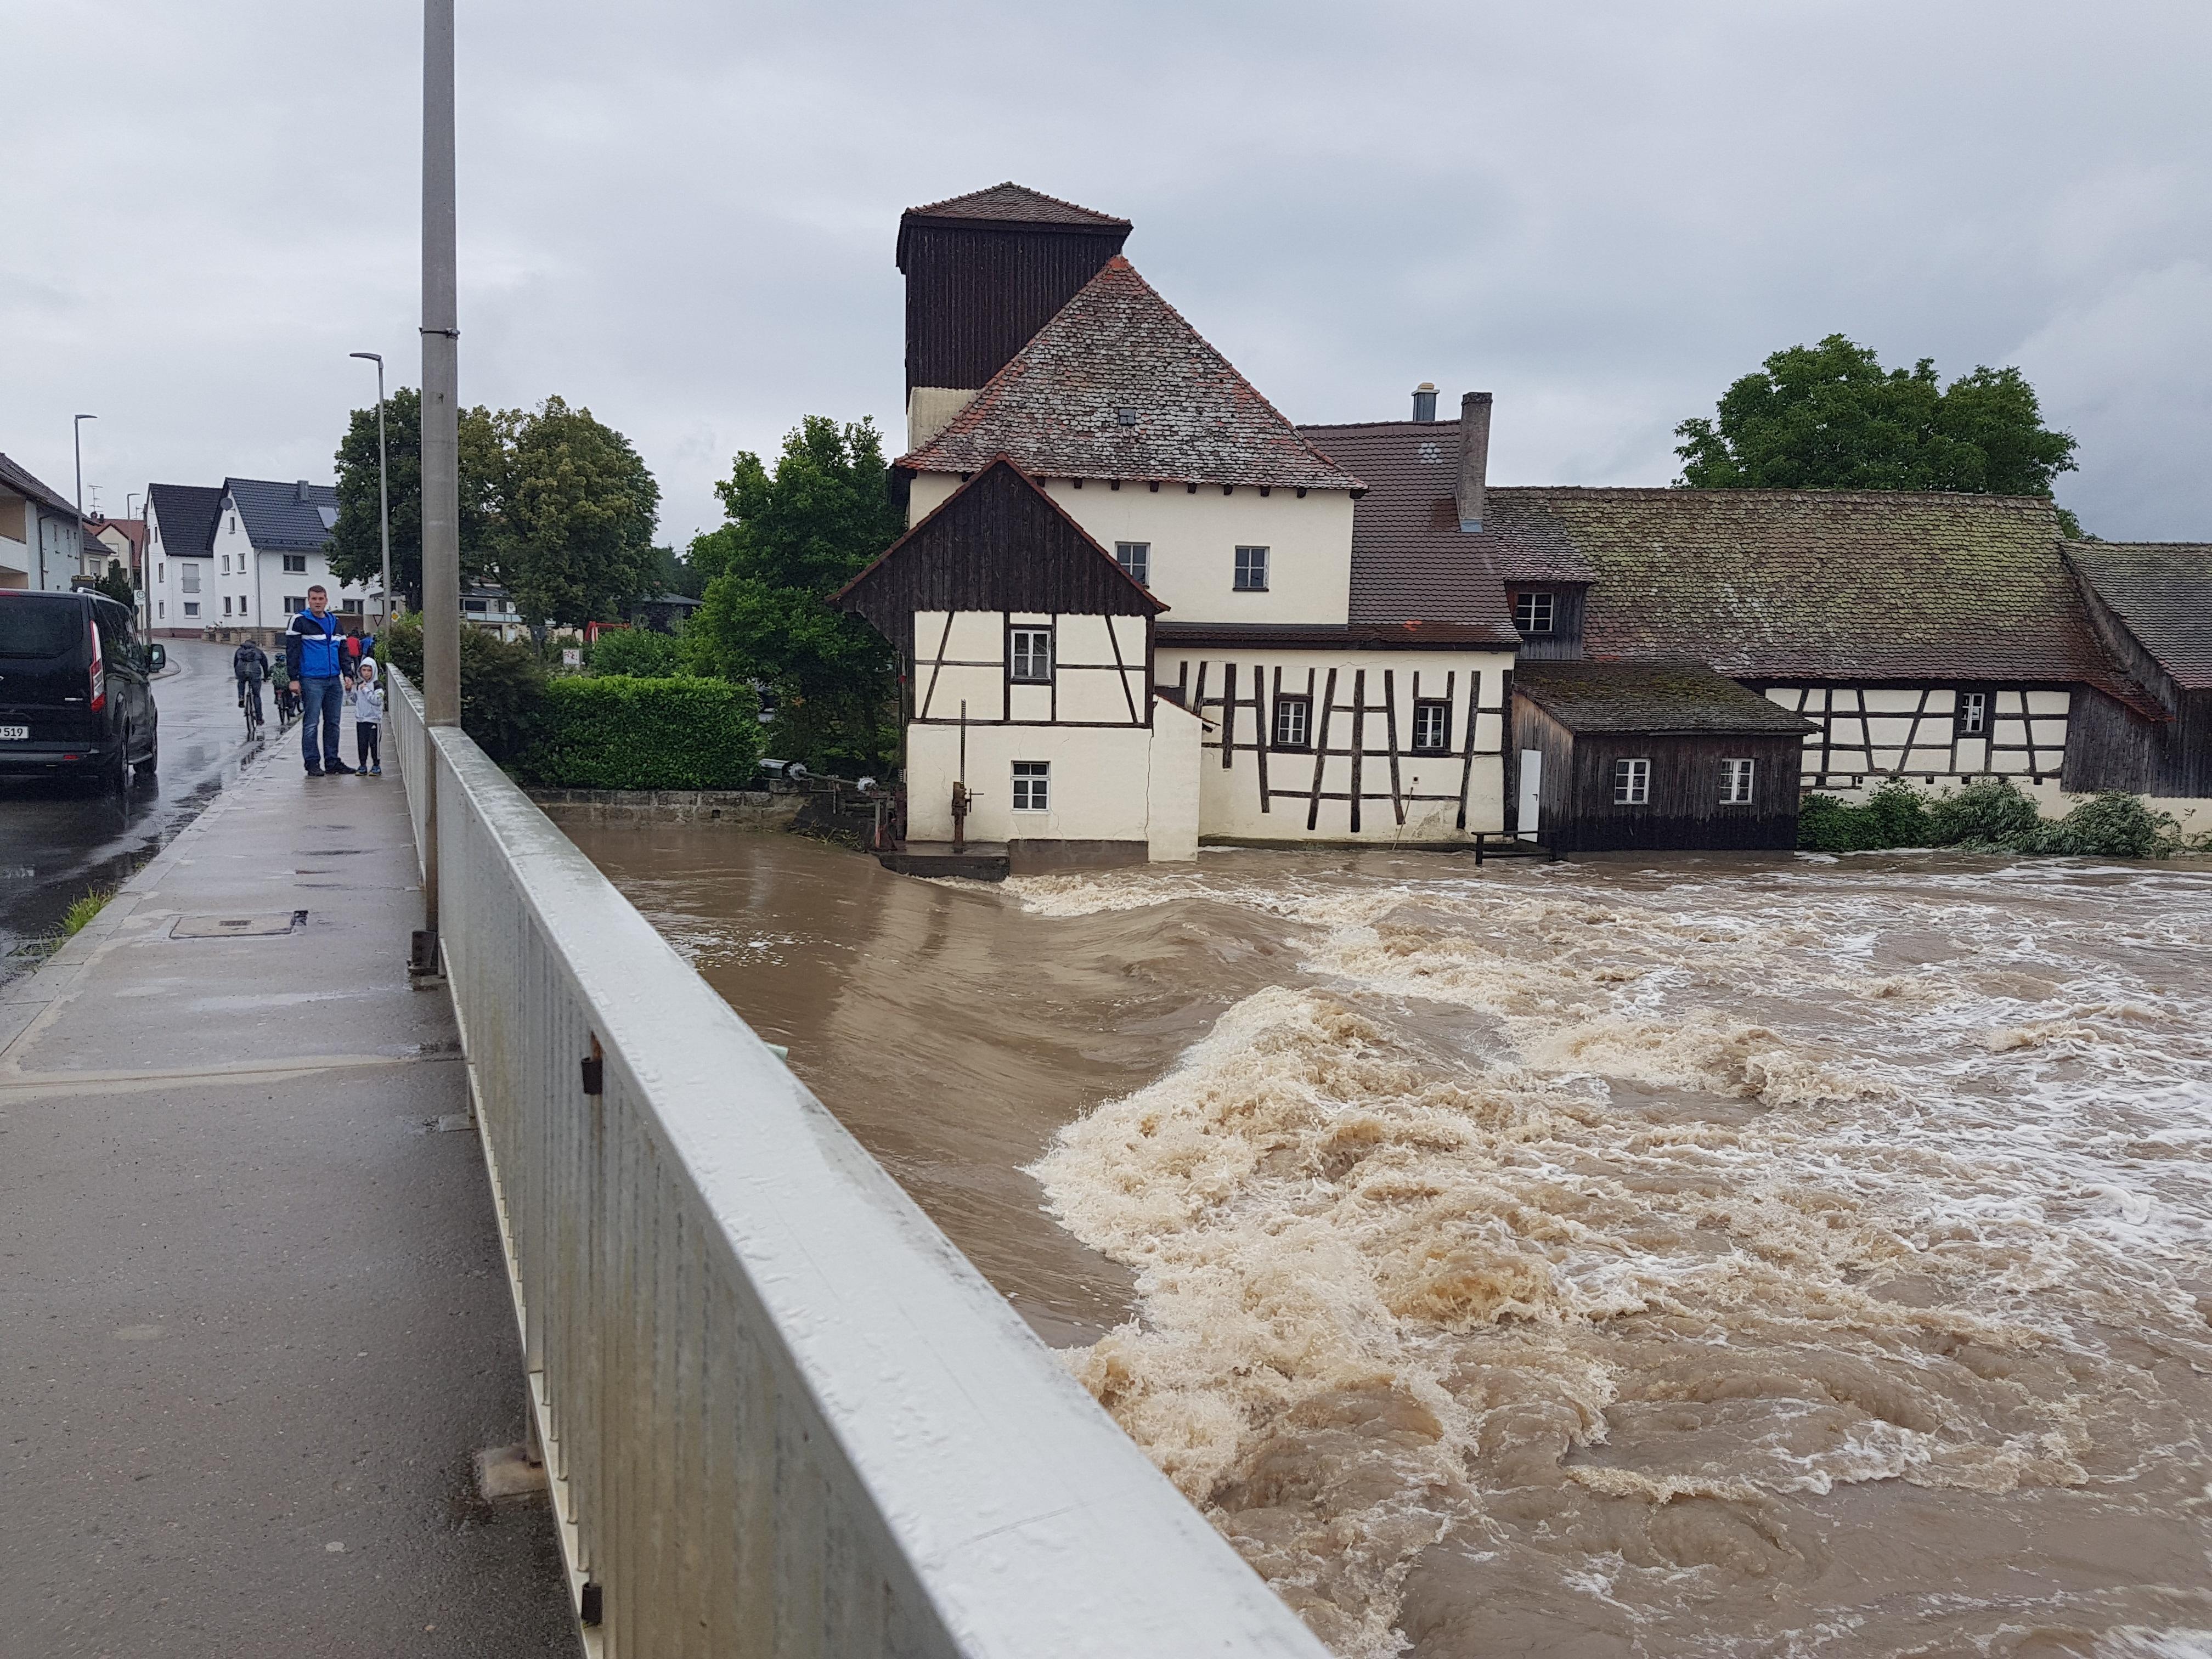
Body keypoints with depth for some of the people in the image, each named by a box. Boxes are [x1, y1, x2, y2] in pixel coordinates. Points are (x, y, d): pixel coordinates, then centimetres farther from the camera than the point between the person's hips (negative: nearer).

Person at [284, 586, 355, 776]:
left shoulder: (334, 622, 16)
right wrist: (294, 679, -11)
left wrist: (347, 675, 12)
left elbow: (343, 650, 21)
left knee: (333, 723, 8)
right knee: (311, 723, -5)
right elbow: (292, 651, -6)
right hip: (311, 680, -6)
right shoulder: (300, 621, -2)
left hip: (334, 681, 6)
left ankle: (332, 761, 15)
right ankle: (312, 763, -1)